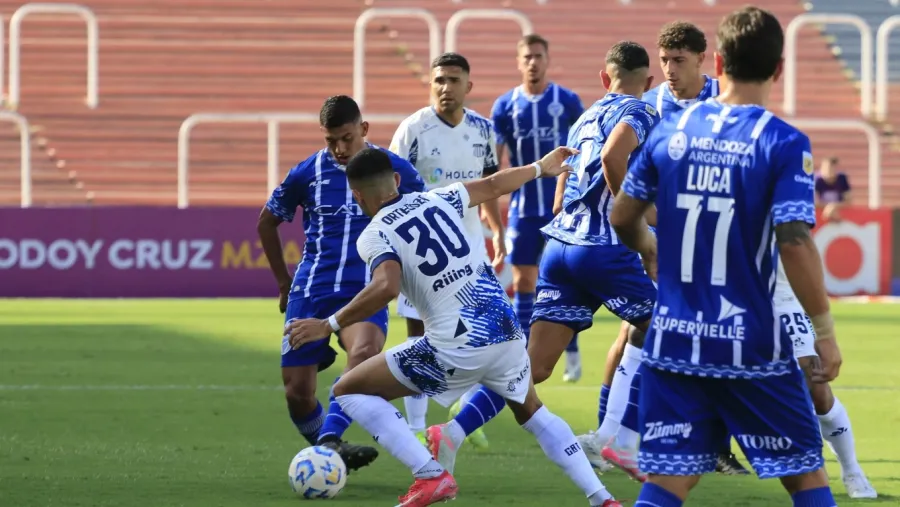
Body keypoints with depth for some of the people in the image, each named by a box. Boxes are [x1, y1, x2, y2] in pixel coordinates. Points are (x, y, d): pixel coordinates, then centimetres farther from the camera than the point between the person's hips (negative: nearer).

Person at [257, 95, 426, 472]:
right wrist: (284, 283, 17)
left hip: (365, 290, -2)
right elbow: (267, 222, 18)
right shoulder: (307, 173, 4)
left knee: (364, 353, -35)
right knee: (297, 391, -5)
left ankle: (329, 441, -44)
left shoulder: (395, 170, 3)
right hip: (310, 292, 2)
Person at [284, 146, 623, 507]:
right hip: (506, 332, 6)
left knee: (349, 391, 7)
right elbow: (493, 186, 28)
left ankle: (431, 476, -4)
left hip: (456, 351, -6)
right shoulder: (437, 200, 13)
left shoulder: (375, 236, -4)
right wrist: (541, 168, 46)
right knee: (531, 411, 34)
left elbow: (386, 287, -23)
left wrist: (328, 325, -15)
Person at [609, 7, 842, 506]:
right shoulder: (783, 144, -11)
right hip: (753, 347, -3)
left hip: (674, 340, 4)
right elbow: (794, 243, -18)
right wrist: (824, 332, -9)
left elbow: (622, 218, 12)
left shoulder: (671, 130, 3)